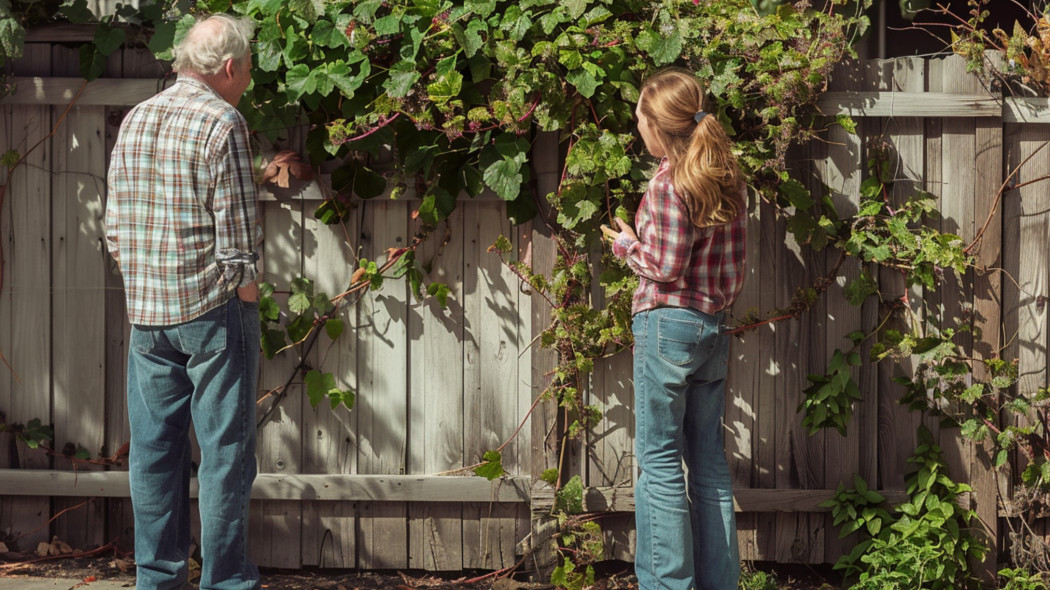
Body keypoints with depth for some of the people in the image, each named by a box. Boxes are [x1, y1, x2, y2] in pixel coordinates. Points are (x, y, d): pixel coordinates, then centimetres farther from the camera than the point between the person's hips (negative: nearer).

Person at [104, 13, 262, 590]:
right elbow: (237, 228, -15)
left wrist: (144, 282, 16)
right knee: (225, 452, 0)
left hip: (145, 309, 7)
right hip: (213, 308, -7)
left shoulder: (134, 120, 10)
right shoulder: (221, 123, -12)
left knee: (153, 450, 10)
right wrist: (243, 284, 0)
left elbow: (114, 226, 12)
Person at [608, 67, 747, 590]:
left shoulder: (669, 181, -14)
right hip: (714, 326, 8)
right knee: (709, 459, 12)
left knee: (659, 461, -2)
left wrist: (627, 245, 3)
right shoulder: (726, 179, 9)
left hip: (668, 323, -8)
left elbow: (667, 266, -14)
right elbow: (733, 268, 9)